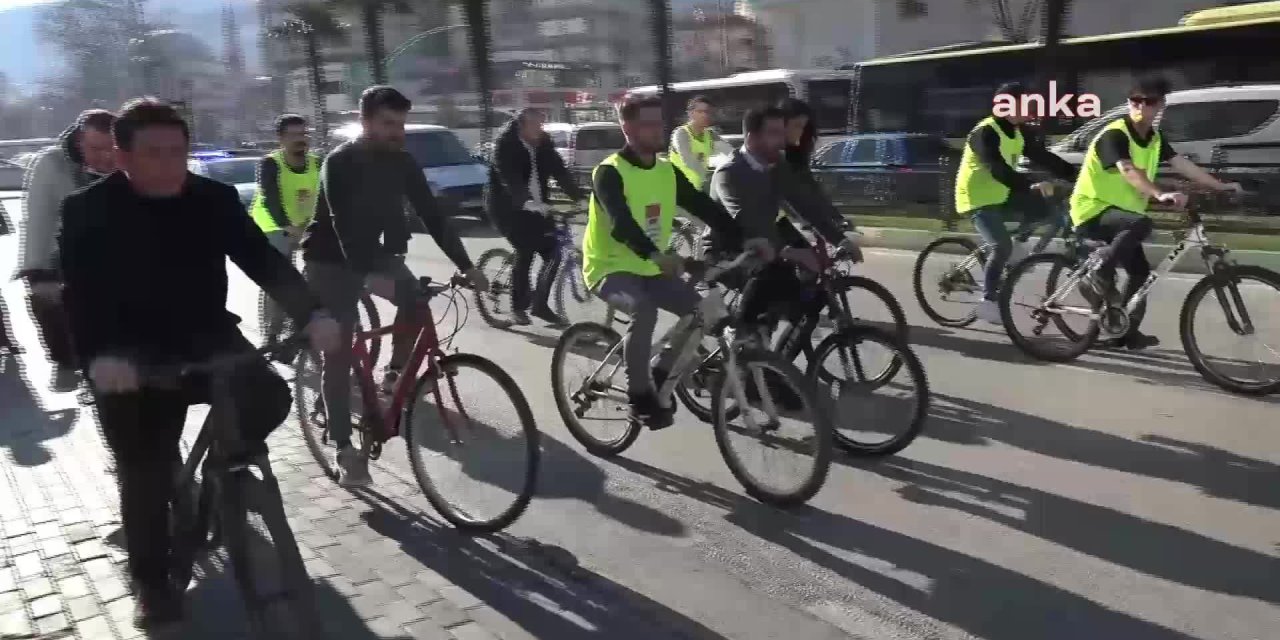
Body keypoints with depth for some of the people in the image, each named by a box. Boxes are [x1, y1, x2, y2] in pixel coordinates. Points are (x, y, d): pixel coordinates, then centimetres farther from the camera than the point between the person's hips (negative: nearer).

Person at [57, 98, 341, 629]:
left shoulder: (215, 200, -3)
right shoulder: (87, 212, -10)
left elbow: (264, 260, -10)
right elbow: (79, 293, -19)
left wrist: (312, 314, -27)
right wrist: (97, 356, -38)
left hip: (208, 339, 2)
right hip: (133, 359, -2)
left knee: (269, 397, -25)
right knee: (145, 476, 1)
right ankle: (152, 585, 22)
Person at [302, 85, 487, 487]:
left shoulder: (401, 163, -6)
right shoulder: (340, 163, -22)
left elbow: (432, 215, -7)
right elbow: (344, 224, -34)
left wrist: (466, 266, -16)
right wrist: (371, 276, -48)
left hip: (376, 253, 5)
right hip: (331, 261, -5)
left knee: (415, 296, -24)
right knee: (338, 354, -7)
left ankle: (395, 375, -2)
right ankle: (345, 450, 1)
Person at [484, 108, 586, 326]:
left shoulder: (544, 144, 0)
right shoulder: (505, 145, -16)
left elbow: (560, 172, -5)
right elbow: (510, 180, -30)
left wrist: (581, 197, -19)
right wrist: (528, 202, -46)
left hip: (535, 207, 6)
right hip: (507, 207, -6)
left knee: (552, 253, -3)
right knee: (525, 252, -16)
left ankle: (540, 305, 10)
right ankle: (518, 307, 0)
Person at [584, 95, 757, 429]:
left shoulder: (668, 171, 3)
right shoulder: (609, 172, -17)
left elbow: (705, 208, -2)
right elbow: (621, 222, -34)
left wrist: (741, 241, -17)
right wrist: (656, 255, -50)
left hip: (650, 269, 7)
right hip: (610, 267, -6)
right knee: (644, 310, -35)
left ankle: (662, 374, 12)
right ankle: (639, 396, -18)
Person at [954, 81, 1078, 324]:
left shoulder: (1021, 131, 4)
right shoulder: (985, 133, -22)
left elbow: (1043, 158, 2)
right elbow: (998, 169, -34)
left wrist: (1076, 175, -9)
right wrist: (1032, 185, -46)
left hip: (1001, 195, 8)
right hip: (978, 198, -8)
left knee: (1046, 207, -8)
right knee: (1002, 247, -20)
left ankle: (1016, 243, 10)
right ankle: (988, 300, -9)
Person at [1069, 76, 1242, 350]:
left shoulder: (1154, 138, 7)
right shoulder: (1114, 134, -20)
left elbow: (1182, 164, 8)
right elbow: (1128, 171, -35)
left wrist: (1220, 186, 4)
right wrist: (1160, 195, -49)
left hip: (1118, 212, 9)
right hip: (1093, 210, -9)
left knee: (1140, 271, 8)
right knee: (1142, 223, -36)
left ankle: (1126, 332, 19)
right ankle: (1099, 277, -23)